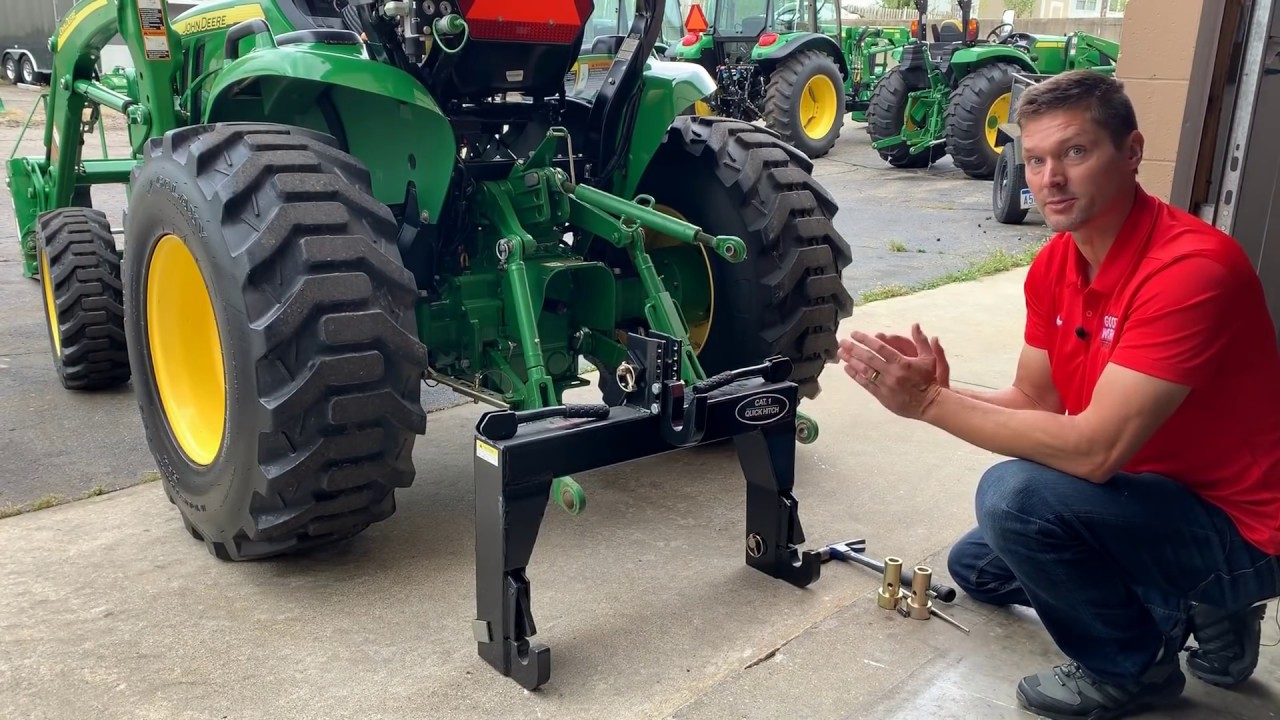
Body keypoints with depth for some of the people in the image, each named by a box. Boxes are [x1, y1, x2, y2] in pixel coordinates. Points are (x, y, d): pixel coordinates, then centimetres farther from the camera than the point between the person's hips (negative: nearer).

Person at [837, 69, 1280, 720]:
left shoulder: (1191, 268, -30)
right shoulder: (1055, 264, -3)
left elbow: (1094, 450, -34)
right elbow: (1033, 402, 0)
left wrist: (931, 403, -30)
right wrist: (936, 390, -20)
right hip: (1156, 493, 9)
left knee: (1014, 493, -29)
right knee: (976, 565, 18)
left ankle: (1132, 667, -3)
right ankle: (1194, 610, 17)